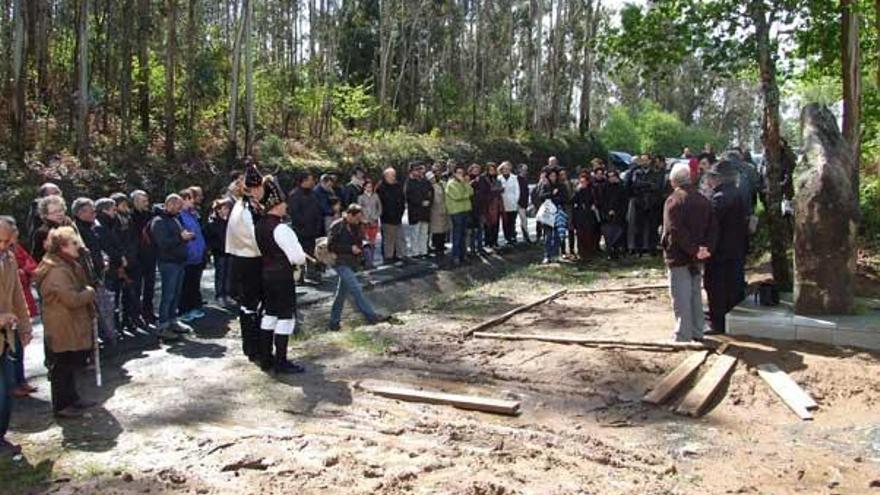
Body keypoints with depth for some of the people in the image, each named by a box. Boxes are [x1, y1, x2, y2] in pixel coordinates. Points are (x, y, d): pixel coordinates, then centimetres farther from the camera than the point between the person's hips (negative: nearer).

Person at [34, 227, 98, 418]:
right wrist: (89, 292, -11)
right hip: (63, 328, -10)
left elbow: (79, 288, 21)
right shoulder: (57, 272, -23)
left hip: (72, 325, 10)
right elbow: (72, 299, -28)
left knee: (71, 364, 19)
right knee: (63, 366, 2)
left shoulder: (69, 266, 10)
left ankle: (71, 399, 32)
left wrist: (87, 292, 2)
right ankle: (61, 405, 13)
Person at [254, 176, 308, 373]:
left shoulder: (259, 226, 4)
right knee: (286, 316, 1)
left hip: (266, 274, 8)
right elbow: (298, 257, -21)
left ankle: (265, 358, 24)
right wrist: (302, 259, 3)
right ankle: (281, 362, 7)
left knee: (269, 314, 16)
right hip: (283, 276, -8)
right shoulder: (281, 228, -21)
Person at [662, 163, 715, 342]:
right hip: (696, 258, 7)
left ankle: (683, 336, 1)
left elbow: (676, 231, -22)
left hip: (679, 256, -7)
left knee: (681, 298, -2)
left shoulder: (673, 200, -13)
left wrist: (694, 251, -19)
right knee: (695, 294, 16)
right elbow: (710, 228, 7)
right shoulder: (703, 200, 9)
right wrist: (703, 248, -3)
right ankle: (697, 333, 23)